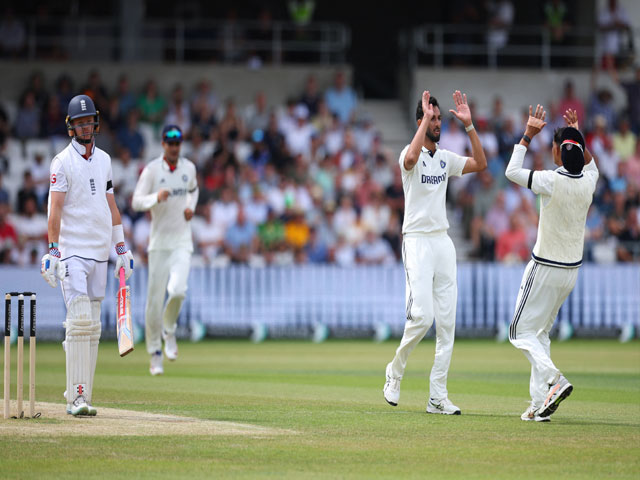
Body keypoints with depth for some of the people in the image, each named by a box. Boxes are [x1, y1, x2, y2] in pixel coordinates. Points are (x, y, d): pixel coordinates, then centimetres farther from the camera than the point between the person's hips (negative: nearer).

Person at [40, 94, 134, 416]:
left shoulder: (103, 159, 15)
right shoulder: (62, 161, -5)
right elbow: (55, 209, -13)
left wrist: (122, 249, 17)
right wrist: (53, 251, -22)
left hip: (99, 251, 6)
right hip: (72, 251, -6)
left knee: (91, 327, 5)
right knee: (81, 321, -15)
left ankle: (80, 392, 10)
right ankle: (76, 398, -14)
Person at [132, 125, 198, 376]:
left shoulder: (189, 168, 6)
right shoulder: (151, 170, -5)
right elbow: (136, 202, -12)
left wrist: (191, 206, 6)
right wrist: (156, 197, -31)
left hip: (182, 241, 1)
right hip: (159, 242, -1)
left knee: (177, 290, -21)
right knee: (155, 297, -1)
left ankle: (169, 329, 9)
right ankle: (155, 353, 14)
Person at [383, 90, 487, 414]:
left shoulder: (446, 158, 13)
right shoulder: (412, 155, -6)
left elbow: (480, 163, 4)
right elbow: (411, 158, -31)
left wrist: (468, 125, -2)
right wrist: (425, 119, -25)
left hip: (443, 241, 7)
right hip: (417, 241, -7)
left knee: (447, 321, 0)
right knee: (422, 315, -17)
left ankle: (438, 397, 1)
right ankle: (395, 372, 8)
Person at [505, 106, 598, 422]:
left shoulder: (551, 180, -19)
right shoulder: (588, 182, -2)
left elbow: (512, 172, -5)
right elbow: (591, 165, 25)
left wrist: (528, 135, 0)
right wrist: (576, 134, 20)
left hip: (544, 269, -6)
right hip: (572, 269, 6)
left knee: (520, 331, 2)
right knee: (541, 332, 17)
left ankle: (554, 380, -21)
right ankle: (540, 404, 10)